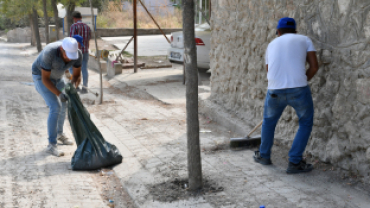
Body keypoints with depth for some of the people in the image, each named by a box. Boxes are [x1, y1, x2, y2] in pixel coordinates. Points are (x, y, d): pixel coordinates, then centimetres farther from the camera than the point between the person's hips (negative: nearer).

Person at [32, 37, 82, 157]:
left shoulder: (78, 54, -25)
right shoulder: (49, 53, -42)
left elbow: (77, 75, -14)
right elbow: (45, 79, -34)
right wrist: (59, 94, -41)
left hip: (55, 77, 7)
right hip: (40, 77, -7)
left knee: (63, 105, 16)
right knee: (55, 108, -18)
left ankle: (59, 133, 40)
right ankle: (52, 145, -12)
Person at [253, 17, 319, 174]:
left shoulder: (272, 44, 21)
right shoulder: (304, 40, 12)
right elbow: (314, 66, 3)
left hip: (275, 91, 3)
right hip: (298, 89, -3)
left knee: (269, 121, 27)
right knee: (306, 124, 17)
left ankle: (264, 155, 41)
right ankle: (295, 162, 13)